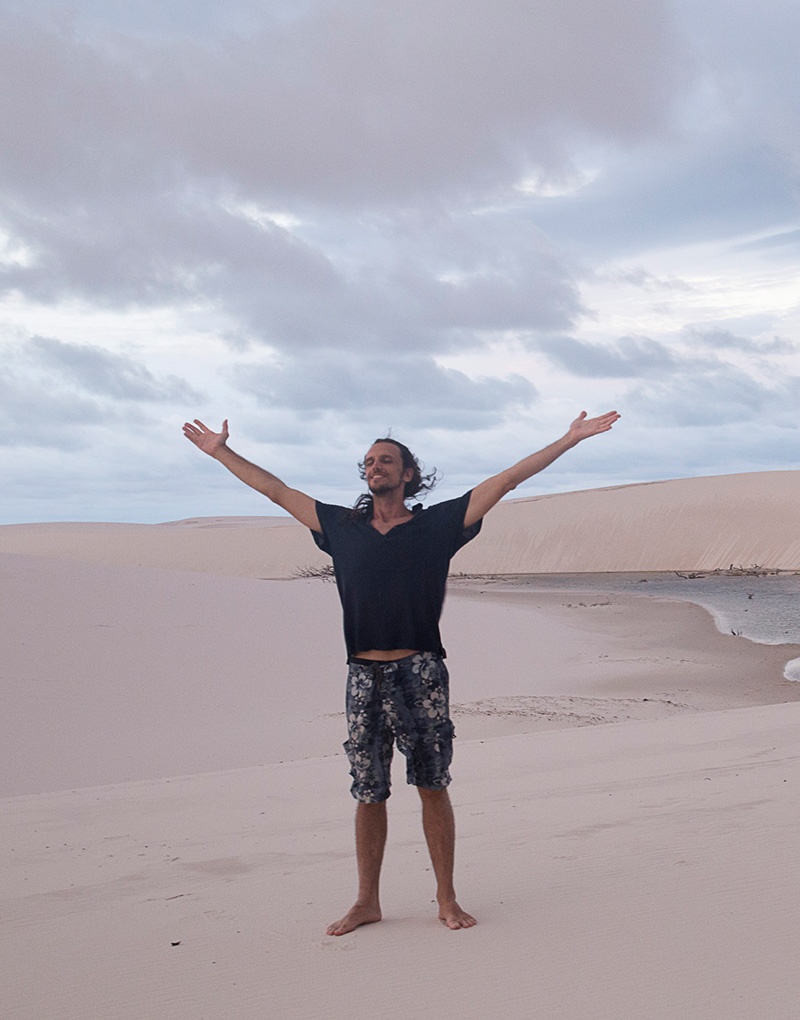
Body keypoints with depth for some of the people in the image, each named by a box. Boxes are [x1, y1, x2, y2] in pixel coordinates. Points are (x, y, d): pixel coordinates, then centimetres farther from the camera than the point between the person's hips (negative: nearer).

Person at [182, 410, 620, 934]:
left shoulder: (437, 525, 4)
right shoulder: (342, 526, 12)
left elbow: (506, 480, 2)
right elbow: (278, 490, 20)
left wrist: (571, 439, 1)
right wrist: (222, 452, 25)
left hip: (420, 674, -2)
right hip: (364, 676, 3)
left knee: (433, 788, 2)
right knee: (368, 794, 8)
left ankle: (447, 900, 13)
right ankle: (367, 901, 19)